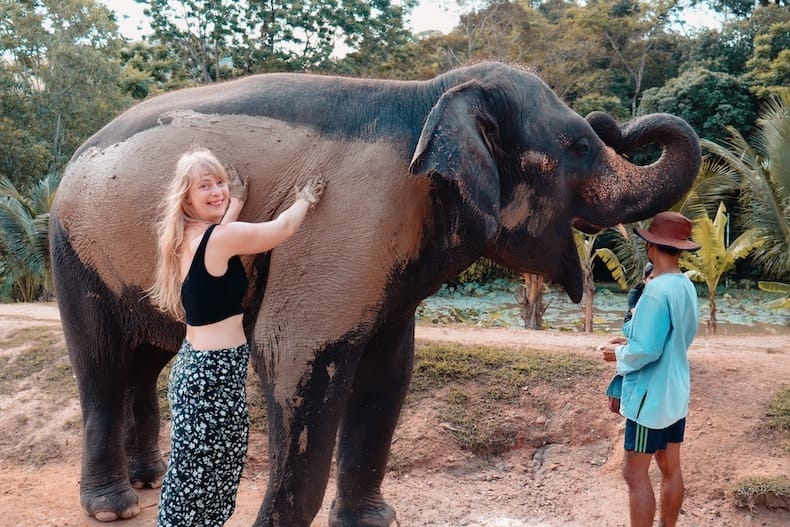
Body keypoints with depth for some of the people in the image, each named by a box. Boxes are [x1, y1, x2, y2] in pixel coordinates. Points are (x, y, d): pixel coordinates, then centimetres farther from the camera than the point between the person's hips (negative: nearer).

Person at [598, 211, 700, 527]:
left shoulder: (657, 291, -23)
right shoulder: (687, 287, 5)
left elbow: (646, 351, -25)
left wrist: (619, 354, -7)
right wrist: (631, 342, 12)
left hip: (651, 395, -9)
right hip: (675, 392, 9)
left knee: (635, 473, -1)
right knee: (670, 469, 16)